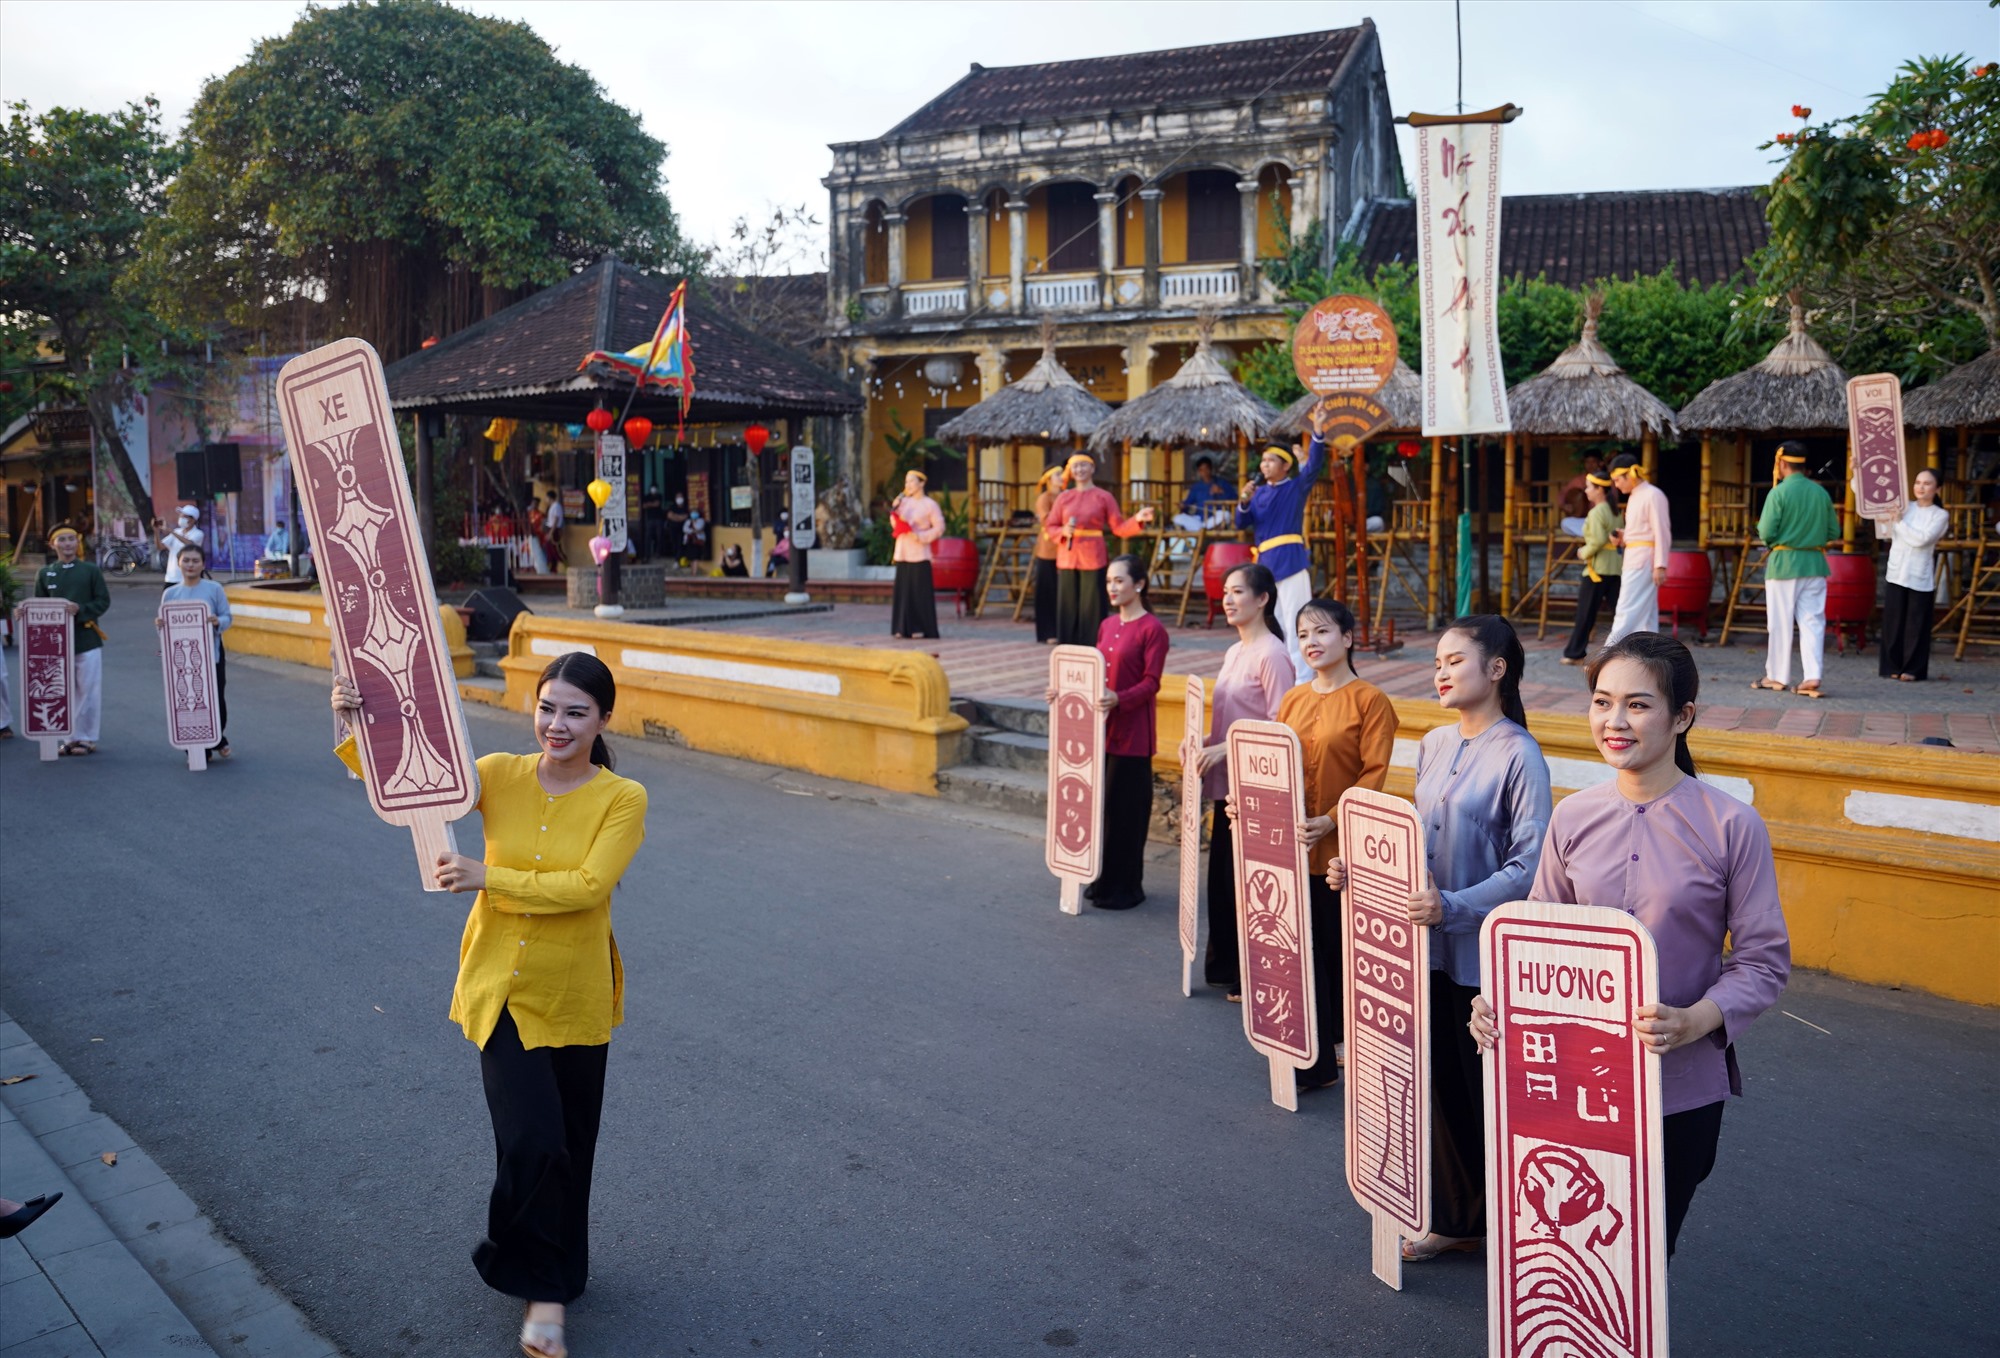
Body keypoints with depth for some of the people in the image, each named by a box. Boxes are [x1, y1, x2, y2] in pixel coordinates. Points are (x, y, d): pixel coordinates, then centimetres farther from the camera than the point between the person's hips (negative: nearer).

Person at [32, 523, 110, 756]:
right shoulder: (44, 574, 8)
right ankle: (71, 737, 14)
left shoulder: (90, 570, 2)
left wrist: (80, 610, -15)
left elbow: (103, 601, -1)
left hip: (87, 640, -2)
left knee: (88, 691, 0)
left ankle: (86, 738, 10)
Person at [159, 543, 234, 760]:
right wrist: (160, 625, -13)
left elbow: (227, 617, 0)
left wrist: (218, 622, -22)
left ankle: (218, 741, 27)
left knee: (216, 700, 3)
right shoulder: (170, 593, 7)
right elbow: (165, 622, 10)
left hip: (211, 654, -2)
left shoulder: (214, 589, 0)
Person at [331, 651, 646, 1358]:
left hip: (573, 999, 0)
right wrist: (358, 730, -30)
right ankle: (544, 1288, 17)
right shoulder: (500, 775, -6)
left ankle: (552, 1277, 40)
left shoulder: (622, 800, -12)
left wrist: (489, 877, -24)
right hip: (501, 991, 0)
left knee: (567, 1146, 14)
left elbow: (587, 886, -23)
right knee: (531, 1140, -7)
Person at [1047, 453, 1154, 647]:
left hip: (1092, 560, -3)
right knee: (1068, 609, 4)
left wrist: (1137, 519, -15)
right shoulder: (1063, 497, 8)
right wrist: (1063, 531, -10)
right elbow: (1050, 528, 10)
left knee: (1091, 609, -3)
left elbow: (1119, 528, 0)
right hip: (1067, 560, 3)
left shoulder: (1104, 497, 2)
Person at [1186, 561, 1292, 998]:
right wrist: (1201, 745, 5)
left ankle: (1249, 976, 10)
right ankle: (1223, 965, 26)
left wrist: (1227, 748, -23)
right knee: (1221, 874, 14)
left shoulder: (1271, 655, -14)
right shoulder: (1234, 653, 14)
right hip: (1225, 782, 9)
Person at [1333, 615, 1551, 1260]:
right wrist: (1359, 869, 0)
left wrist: (1453, 906, -29)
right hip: (1430, 947, 7)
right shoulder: (1433, 746, 8)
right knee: (1440, 1084, 14)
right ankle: (1454, 1218, 30)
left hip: (1487, 955, -6)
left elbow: (1529, 867, -18)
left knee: (1488, 1091, 7)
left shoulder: (1519, 756, -14)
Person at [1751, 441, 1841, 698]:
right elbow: (1834, 532, 8)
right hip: (1814, 564, 4)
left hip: (1783, 564, -4)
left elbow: (1766, 533, -13)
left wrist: (1761, 525, 8)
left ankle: (1778, 677, 14)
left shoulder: (1778, 493, -10)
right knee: (1812, 622, 4)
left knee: (1780, 623, 6)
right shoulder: (1821, 492, 5)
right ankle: (1812, 677, -5)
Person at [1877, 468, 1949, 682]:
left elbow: (1922, 539, -12)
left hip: (1920, 578, -3)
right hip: (1896, 574, 3)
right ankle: (1894, 667, 10)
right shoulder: (1903, 508, 11)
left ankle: (1913, 669, 5)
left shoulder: (1940, 515, 3)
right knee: (1893, 622, 2)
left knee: (1916, 625, -2)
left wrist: (1899, 521, -8)